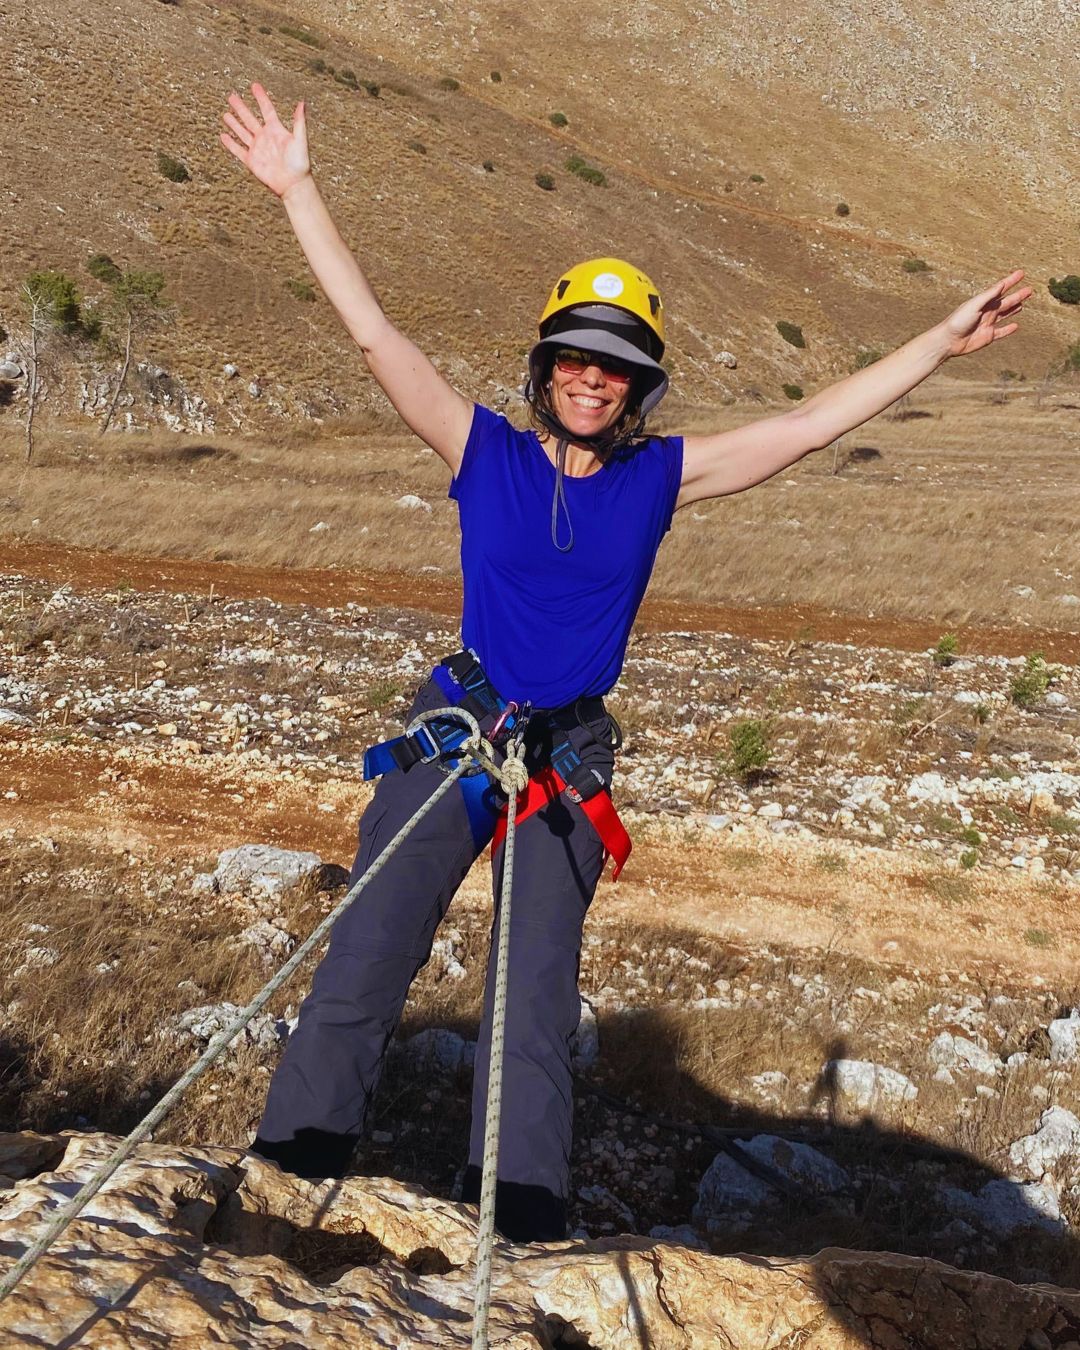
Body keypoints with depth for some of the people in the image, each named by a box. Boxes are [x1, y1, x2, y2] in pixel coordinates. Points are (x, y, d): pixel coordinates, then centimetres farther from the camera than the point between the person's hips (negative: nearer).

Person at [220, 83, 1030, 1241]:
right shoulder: (486, 455, -2)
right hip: (454, 740, -1)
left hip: (569, 764, 1)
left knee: (536, 997, 4)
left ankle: (522, 1222, 12)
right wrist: (297, 190, -6)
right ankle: (294, 1161, 14)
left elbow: (815, 421, 5)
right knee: (362, 961, -1)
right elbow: (372, 332, -4)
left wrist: (942, 344, 6)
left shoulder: (661, 478, 2)